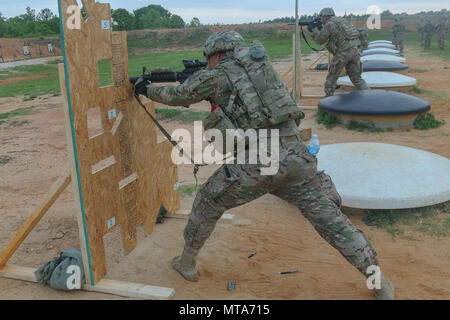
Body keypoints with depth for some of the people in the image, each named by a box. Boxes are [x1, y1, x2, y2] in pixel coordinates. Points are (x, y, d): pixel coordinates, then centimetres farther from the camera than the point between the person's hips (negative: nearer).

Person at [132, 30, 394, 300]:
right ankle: (381, 284, 14)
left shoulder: (216, 76, 8)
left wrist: (147, 89, 39)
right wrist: (198, 77, 38)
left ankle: (187, 262, 35)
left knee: (208, 203, 20)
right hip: (293, 155, 5)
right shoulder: (261, 63, 22)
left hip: (254, 164, -4)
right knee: (332, 220, 11)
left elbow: (177, 96, 21)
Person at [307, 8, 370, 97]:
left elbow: (320, 40, 3)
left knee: (332, 77, 8)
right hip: (355, 50, 7)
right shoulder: (341, 20, 24)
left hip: (343, 52, -7)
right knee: (356, 78, 13)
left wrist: (313, 30, 17)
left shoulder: (329, 24, -2)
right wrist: (318, 29, 28)